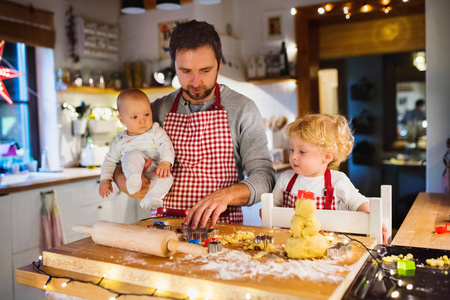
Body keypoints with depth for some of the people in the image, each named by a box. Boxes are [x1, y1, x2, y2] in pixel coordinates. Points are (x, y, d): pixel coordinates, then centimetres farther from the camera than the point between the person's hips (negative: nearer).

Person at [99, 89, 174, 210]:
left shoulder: (156, 131, 7)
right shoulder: (120, 140, 14)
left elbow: (166, 146, -8)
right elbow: (110, 160, 19)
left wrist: (165, 162, -27)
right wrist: (105, 179, 7)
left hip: (153, 172, 0)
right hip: (131, 172, 0)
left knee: (166, 177, -32)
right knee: (133, 154, -28)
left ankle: (152, 198, -44)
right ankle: (133, 180, -48)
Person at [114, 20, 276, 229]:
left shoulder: (242, 109, 0)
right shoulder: (158, 110, 8)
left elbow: (264, 175, -5)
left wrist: (226, 195, -24)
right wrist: (122, 180, -6)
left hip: (222, 226, -2)